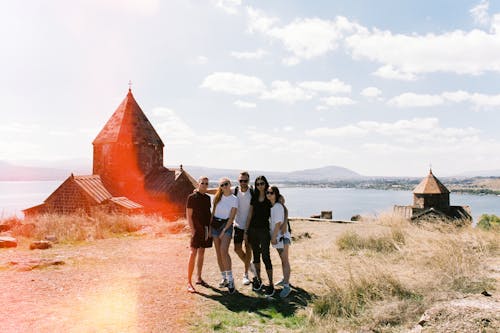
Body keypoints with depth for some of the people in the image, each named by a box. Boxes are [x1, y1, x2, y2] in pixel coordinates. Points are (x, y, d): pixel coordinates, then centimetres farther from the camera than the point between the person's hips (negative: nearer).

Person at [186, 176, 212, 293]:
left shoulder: (207, 198, 11)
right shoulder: (192, 197, -7)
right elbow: (189, 216, -8)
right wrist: (193, 230, -15)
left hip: (206, 229, 6)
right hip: (197, 229, -6)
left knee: (201, 253, 13)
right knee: (193, 254, -8)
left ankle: (198, 278, 23)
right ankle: (189, 282, -5)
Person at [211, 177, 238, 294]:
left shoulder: (234, 199, -4)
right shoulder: (218, 197, 7)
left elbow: (231, 217, -7)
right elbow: (213, 212, 11)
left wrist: (224, 231, -12)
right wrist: (210, 226, 5)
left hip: (226, 225, -4)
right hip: (215, 224, 4)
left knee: (224, 251, -20)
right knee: (218, 253, 6)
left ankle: (230, 279, -12)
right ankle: (224, 278, 16)